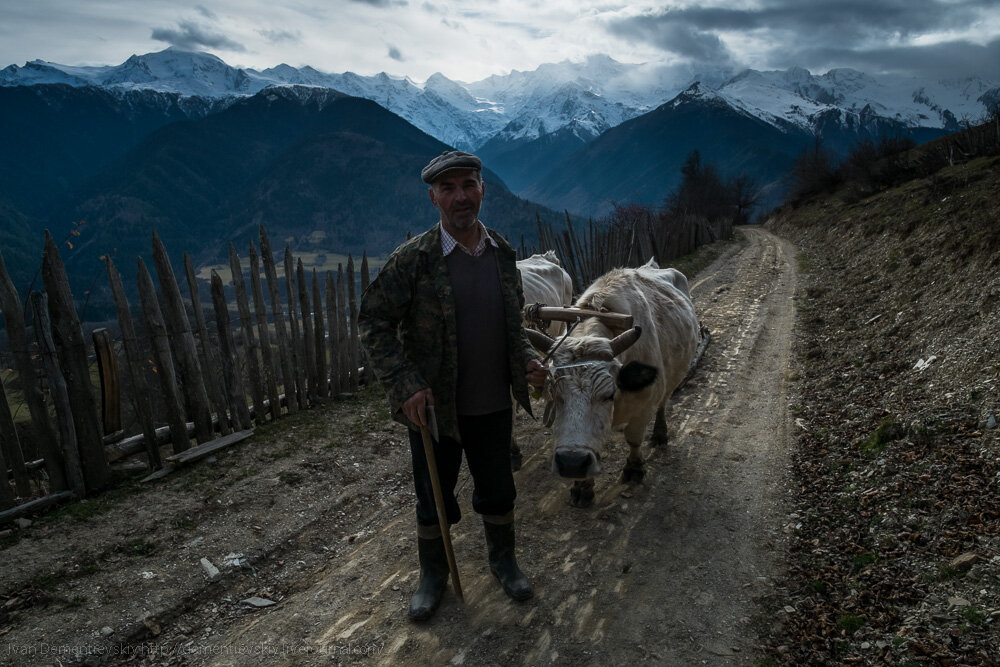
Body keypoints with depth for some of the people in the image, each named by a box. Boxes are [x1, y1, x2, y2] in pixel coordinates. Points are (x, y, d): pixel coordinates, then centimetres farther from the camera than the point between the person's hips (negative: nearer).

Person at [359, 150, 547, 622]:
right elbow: (373, 322, -12)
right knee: (434, 499, 15)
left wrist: (526, 359, -4)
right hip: (432, 406, -3)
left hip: (494, 405, 4)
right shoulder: (413, 259, -15)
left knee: (498, 492, 19)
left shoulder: (503, 254, 0)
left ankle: (503, 560, 45)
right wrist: (404, 386, -20)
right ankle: (432, 574, 39)